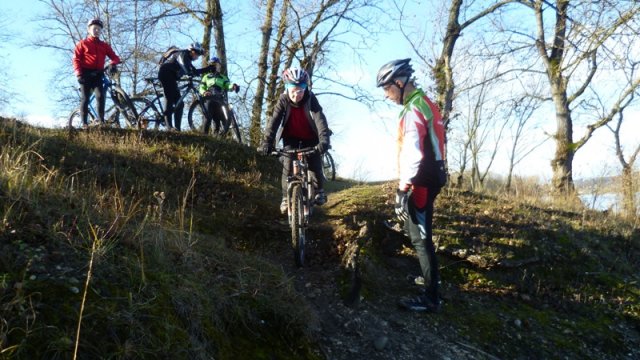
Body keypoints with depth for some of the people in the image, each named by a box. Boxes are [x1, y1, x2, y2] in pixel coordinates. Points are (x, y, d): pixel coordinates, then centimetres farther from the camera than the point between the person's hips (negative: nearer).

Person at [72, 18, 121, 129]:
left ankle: (101, 120, -9)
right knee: (85, 99, -4)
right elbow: (76, 59, 0)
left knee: (101, 96, -15)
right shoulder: (82, 44, 9)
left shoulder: (104, 45, 17)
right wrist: (79, 73, -15)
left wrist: (113, 64, -18)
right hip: (86, 74, -2)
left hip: (98, 75, 2)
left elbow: (114, 57, 6)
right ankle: (84, 123, -1)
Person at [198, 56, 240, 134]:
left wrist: (232, 86, -21)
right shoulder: (206, 77, 22)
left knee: (218, 118, -3)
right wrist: (204, 92, -11)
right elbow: (201, 87, 13)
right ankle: (205, 134, -17)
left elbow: (228, 86, 4)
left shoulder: (223, 77, 22)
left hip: (219, 100, 1)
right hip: (209, 99, -1)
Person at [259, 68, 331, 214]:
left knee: (315, 165, -7)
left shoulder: (311, 99, -24)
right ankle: (286, 198, 0)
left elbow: (320, 119, -35)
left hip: (310, 137, 0)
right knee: (288, 166, -15)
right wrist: (267, 142, -42)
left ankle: (319, 190, 22)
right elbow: (274, 121, -29)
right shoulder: (283, 100, -21)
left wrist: (323, 140, -51)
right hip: (291, 137, 1)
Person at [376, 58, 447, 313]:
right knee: (420, 232, 27)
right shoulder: (425, 104, 14)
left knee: (420, 237, -6)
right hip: (431, 178, 11)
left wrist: (402, 190, -27)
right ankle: (431, 275, 45)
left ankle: (431, 298, 0)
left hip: (420, 182, -11)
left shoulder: (413, 110, -19)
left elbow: (413, 154, -28)